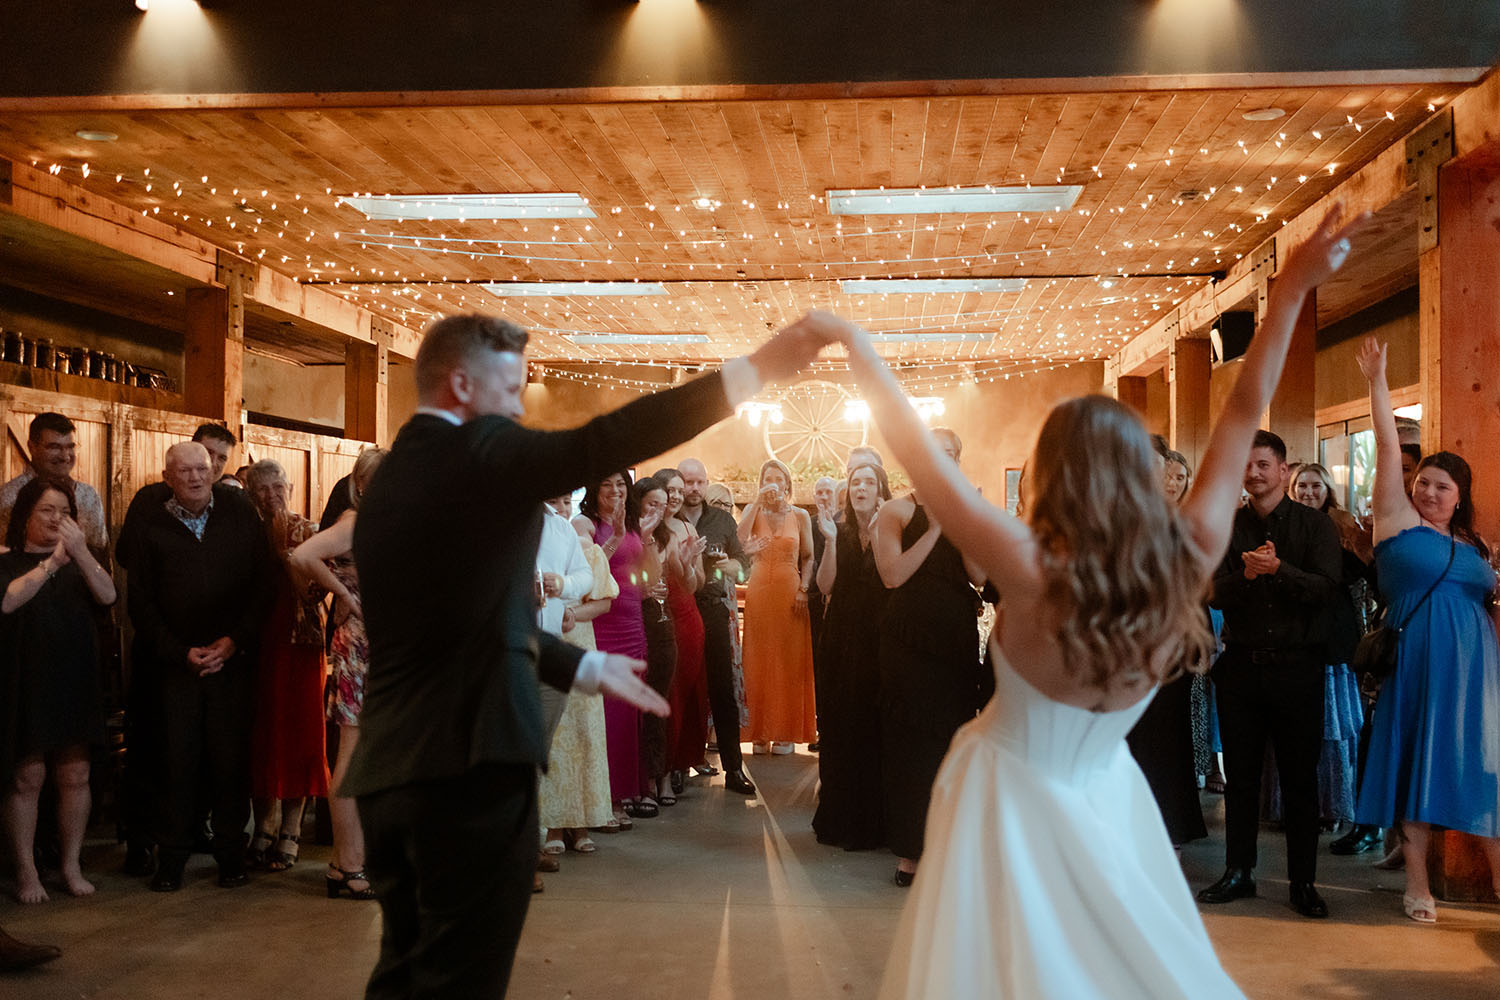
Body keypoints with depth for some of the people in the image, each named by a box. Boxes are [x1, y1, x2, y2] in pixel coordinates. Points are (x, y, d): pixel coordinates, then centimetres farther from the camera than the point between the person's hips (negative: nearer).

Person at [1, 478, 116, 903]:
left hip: (74, 684, 3)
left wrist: (80, 551, -21)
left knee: (75, 776, 4)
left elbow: (107, 595, -7)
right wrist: (51, 562, -22)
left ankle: (72, 866, 15)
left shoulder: (77, 564, 11)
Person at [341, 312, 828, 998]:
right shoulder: (480, 451, -10)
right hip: (468, 764, -9)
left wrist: (584, 667, 27)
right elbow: (604, 444, -21)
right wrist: (753, 371, -19)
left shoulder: (384, 482, 16)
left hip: (387, 768, 9)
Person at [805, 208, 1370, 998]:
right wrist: (1292, 287, -3)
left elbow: (914, 448, -24)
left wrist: (851, 337, -15)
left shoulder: (1033, 573, -28)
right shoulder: (1190, 561, -18)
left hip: (1010, 794, -3)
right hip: (1105, 796, 3)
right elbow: (1243, 412, -9)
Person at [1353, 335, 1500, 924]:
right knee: (1417, 765, 0)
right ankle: (1417, 884, 8)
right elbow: (1388, 449, -4)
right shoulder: (1399, 522, 2)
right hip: (1418, 664, -4)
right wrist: (1376, 382, -8)